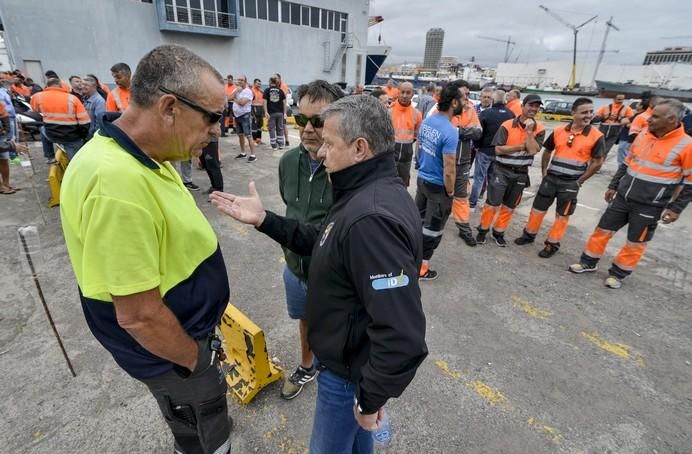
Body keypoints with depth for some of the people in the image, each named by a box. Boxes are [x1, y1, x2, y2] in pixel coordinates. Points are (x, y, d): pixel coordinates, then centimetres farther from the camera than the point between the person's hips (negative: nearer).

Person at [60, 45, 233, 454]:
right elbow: (139, 316, -30)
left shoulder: (144, 156, -4)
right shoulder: (118, 183, -36)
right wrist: (198, 363, -13)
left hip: (189, 329, 8)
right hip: (172, 353, -8)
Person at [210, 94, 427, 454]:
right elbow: (325, 244, 8)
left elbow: (403, 338, -37)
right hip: (352, 353, 9)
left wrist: (371, 398, -20)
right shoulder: (366, 192, -1)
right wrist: (263, 219, 0)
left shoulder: (372, 219, -37)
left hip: (350, 368, -8)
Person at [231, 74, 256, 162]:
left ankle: (253, 155, -11)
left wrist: (234, 99, -5)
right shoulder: (236, 90, 12)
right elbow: (230, 98, 0)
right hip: (237, 116, 8)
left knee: (248, 136, -11)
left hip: (245, 116, -8)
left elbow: (242, 102, -22)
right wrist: (236, 91, -11)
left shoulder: (248, 91, -11)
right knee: (240, 135, 15)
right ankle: (243, 153, 26)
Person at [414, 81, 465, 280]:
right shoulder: (450, 131, -25)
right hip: (438, 185, -8)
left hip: (422, 179, 8)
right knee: (432, 228, 7)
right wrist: (450, 192, -10)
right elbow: (449, 170, -25)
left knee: (417, 219, 21)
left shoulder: (426, 121, -1)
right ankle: (421, 268, 19)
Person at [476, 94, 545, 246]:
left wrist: (529, 131, -19)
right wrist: (521, 146, -15)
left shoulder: (539, 129, -1)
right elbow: (498, 149, -13)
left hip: (521, 173, 3)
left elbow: (533, 150, -14)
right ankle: (483, 230, 16)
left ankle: (499, 232, 28)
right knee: (492, 203, -2)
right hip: (501, 170, -3)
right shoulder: (507, 125, -8)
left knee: (509, 206, 13)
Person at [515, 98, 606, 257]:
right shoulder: (558, 131, -1)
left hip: (571, 183, -3)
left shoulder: (597, 136, -9)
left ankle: (552, 244, 20)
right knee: (538, 208, 12)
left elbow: (597, 162, -4)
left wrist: (579, 181, -5)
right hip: (551, 178, 3)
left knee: (562, 215, 8)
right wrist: (544, 172, 7)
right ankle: (529, 234, 30)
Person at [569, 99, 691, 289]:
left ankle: (618, 273, 24)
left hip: (649, 206, -5)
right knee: (603, 230, 10)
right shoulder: (643, 135, 2)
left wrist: (676, 208, -9)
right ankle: (588, 262, 26)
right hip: (622, 198, 5)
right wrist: (613, 186, 14)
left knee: (635, 243, 8)